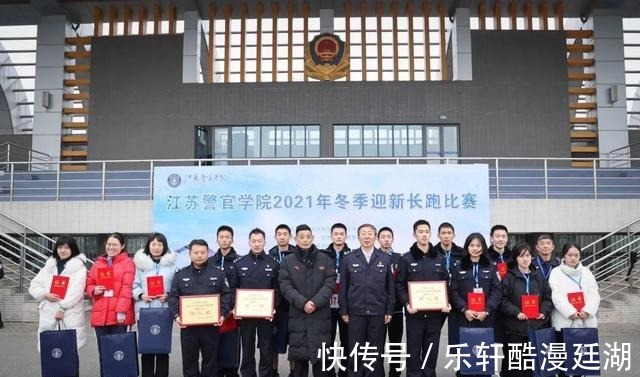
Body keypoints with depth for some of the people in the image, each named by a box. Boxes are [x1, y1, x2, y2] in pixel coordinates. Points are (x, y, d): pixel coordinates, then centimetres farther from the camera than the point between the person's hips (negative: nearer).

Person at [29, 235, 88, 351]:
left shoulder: (79, 267, 1)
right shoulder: (49, 265, 16)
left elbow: (76, 291, -10)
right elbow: (34, 286, 14)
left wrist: (62, 307, -15)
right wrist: (44, 295, -5)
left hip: (70, 318, -4)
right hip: (48, 317, 4)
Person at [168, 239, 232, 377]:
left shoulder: (218, 274, 5)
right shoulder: (180, 275, 6)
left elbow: (226, 295, 3)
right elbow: (173, 297, 4)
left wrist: (222, 314, -10)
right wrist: (176, 315, -11)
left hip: (211, 325, -1)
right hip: (187, 325, 1)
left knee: (210, 360, 7)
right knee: (189, 360, 8)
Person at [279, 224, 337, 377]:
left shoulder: (325, 259, 6)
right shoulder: (288, 261, 6)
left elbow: (330, 284, -2)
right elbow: (285, 286, -3)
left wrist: (315, 302, -15)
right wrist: (303, 303, -16)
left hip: (320, 316, 0)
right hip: (297, 316, 0)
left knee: (321, 356, 1)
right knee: (299, 356, 4)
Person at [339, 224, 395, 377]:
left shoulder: (385, 259, 3)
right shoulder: (349, 259, 2)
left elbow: (390, 287, 5)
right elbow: (343, 287, 4)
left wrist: (389, 311, 1)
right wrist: (343, 311, 0)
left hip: (378, 312, 0)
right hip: (355, 312, 0)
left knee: (376, 351, 6)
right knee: (355, 351, 5)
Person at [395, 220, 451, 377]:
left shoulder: (439, 258, 10)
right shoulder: (406, 258, 2)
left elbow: (446, 284, 12)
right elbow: (400, 285, 0)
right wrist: (406, 303, -15)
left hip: (435, 313, 2)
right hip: (415, 313, -2)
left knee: (432, 350, 7)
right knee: (414, 351, 1)